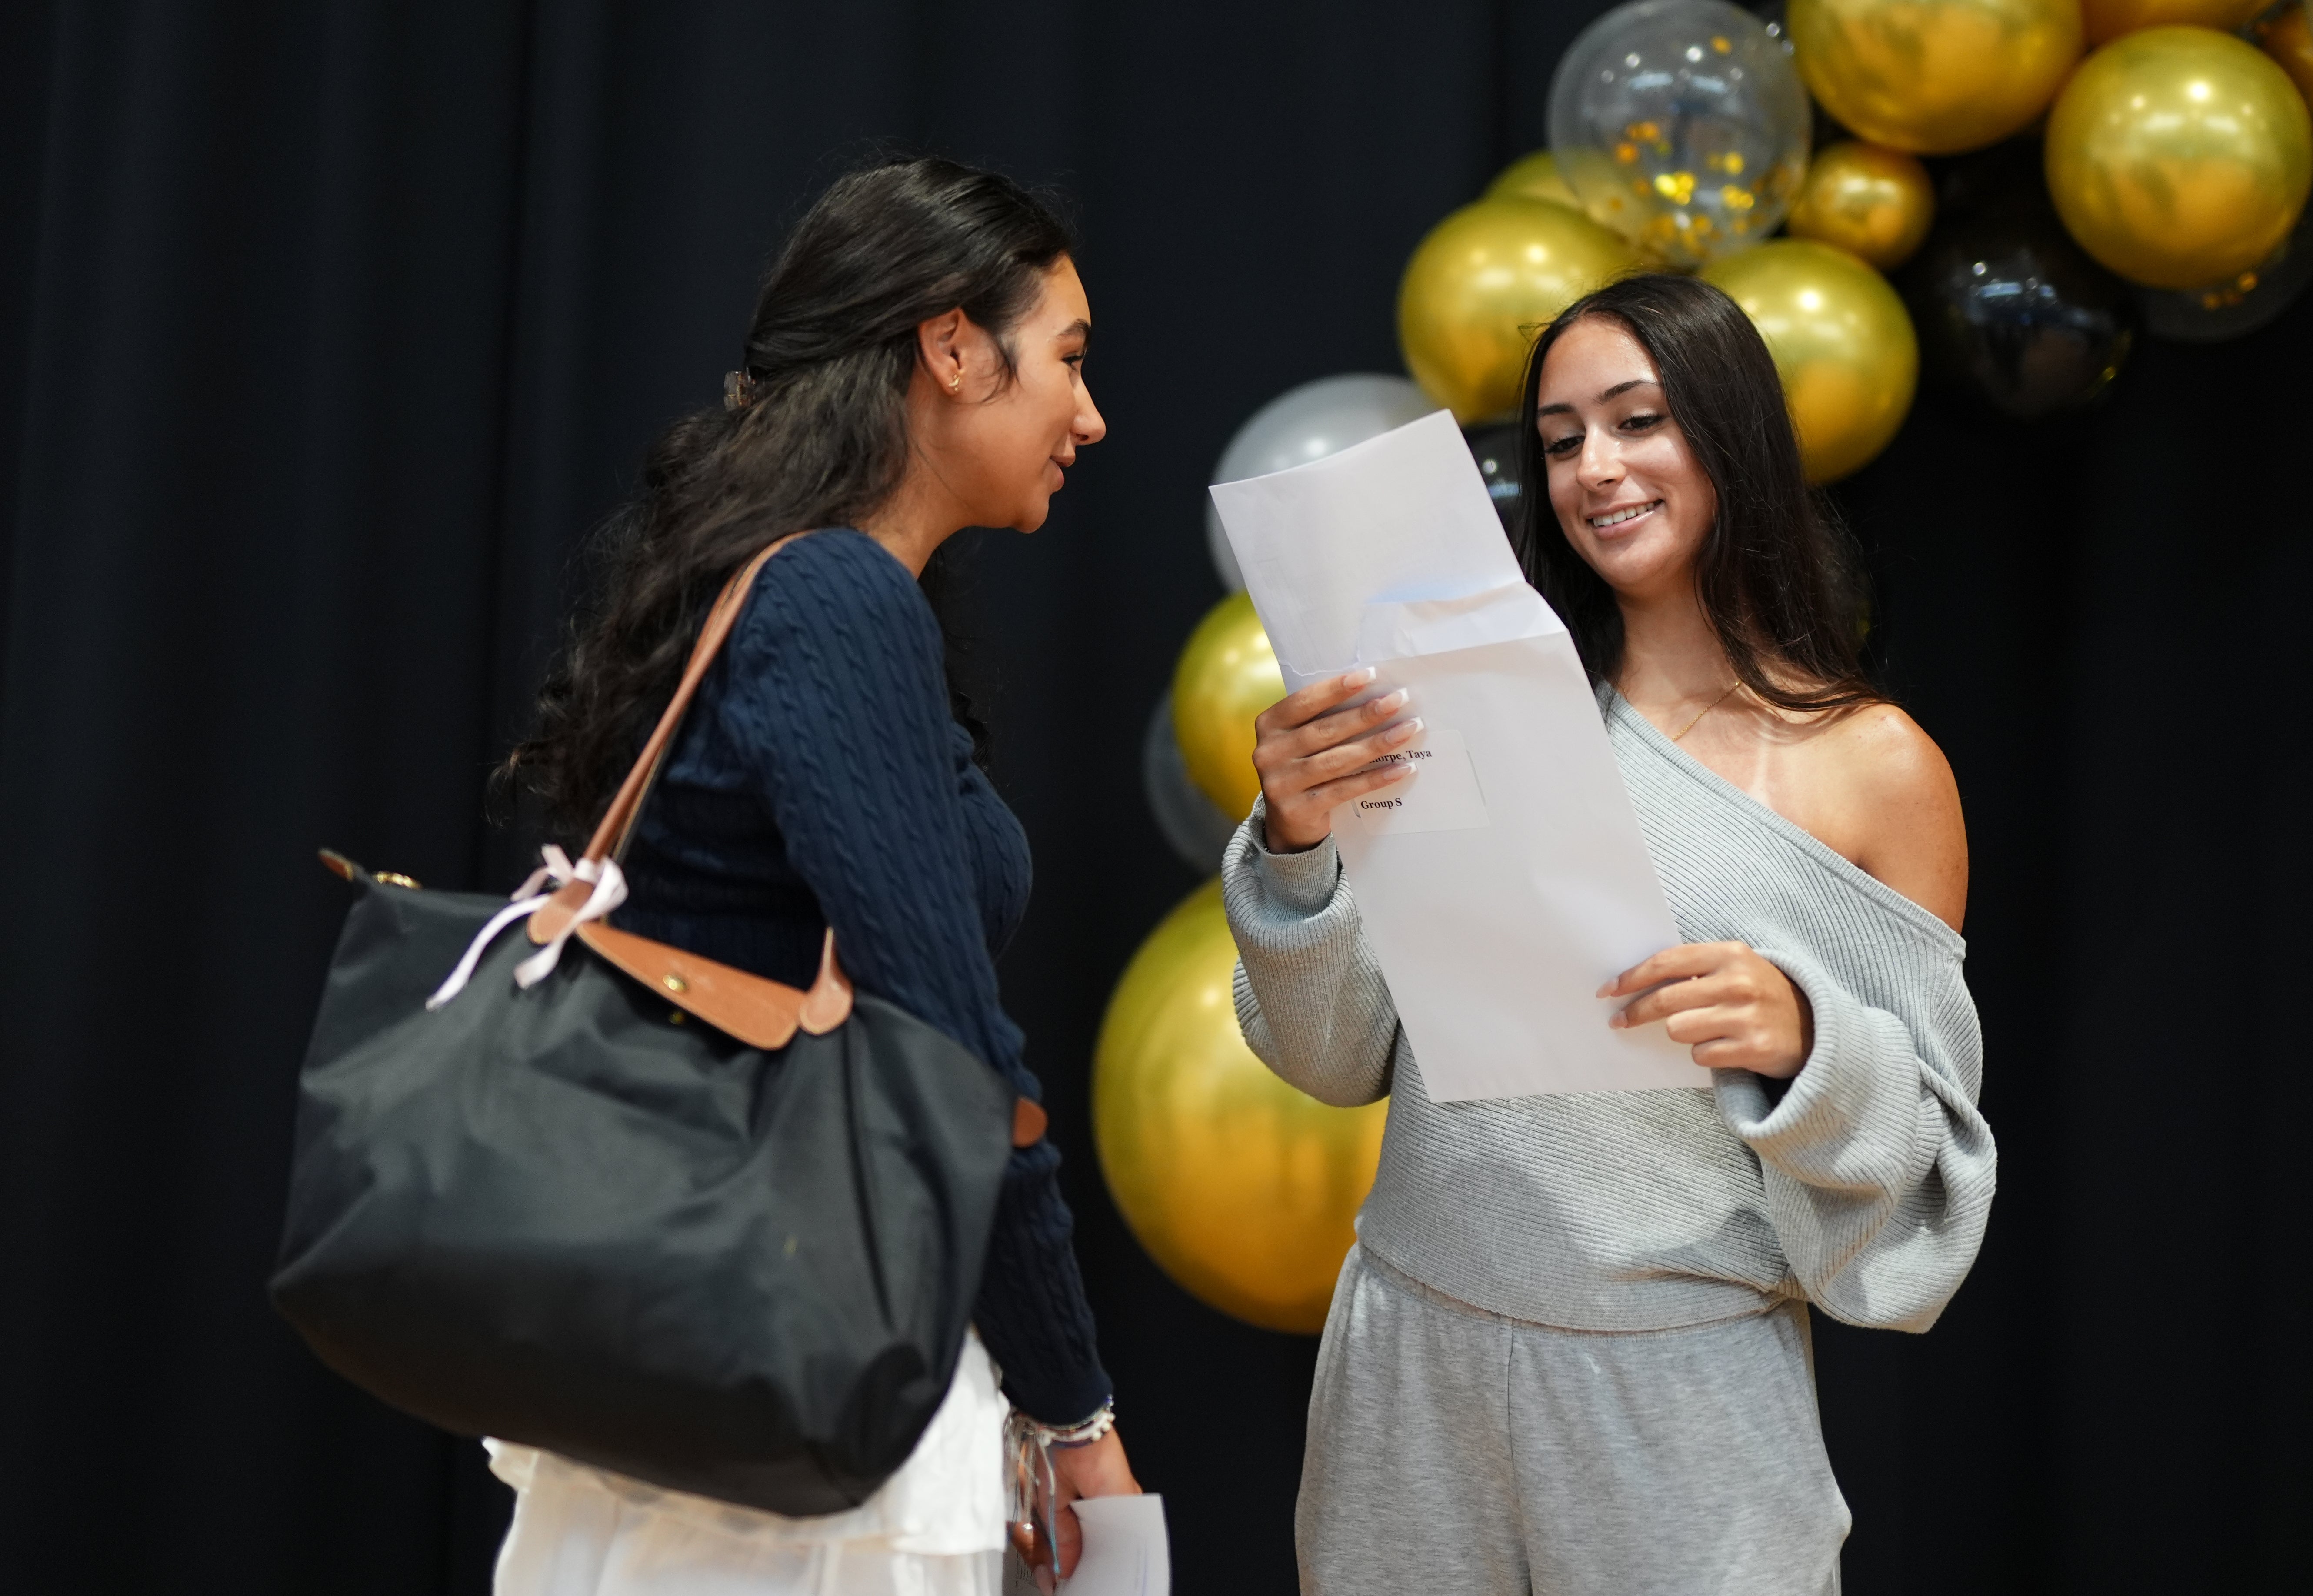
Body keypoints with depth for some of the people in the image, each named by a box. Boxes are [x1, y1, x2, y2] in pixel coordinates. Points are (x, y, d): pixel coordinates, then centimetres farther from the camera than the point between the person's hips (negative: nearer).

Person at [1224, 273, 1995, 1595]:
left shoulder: (1877, 767, -3)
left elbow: (1925, 1155, 0)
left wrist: (1805, 1041, -19)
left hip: (1687, 1383, -2)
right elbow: (1343, 1057, 2)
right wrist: (1297, 846, -14)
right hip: (1415, 1353, 2)